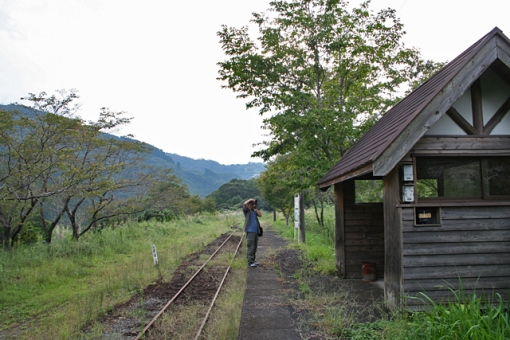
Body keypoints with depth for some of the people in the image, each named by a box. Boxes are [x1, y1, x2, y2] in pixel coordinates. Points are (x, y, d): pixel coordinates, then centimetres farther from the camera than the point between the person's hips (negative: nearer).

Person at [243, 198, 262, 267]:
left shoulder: (254, 211, 19)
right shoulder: (246, 210, 2)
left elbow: (260, 215, 6)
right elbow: (244, 204, -17)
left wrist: (255, 208, 6)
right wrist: (251, 199, -5)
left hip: (255, 231, 7)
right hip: (250, 231, -7)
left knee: (254, 247, 11)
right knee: (250, 247, -9)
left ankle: (253, 261, 20)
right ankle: (250, 262, -7)